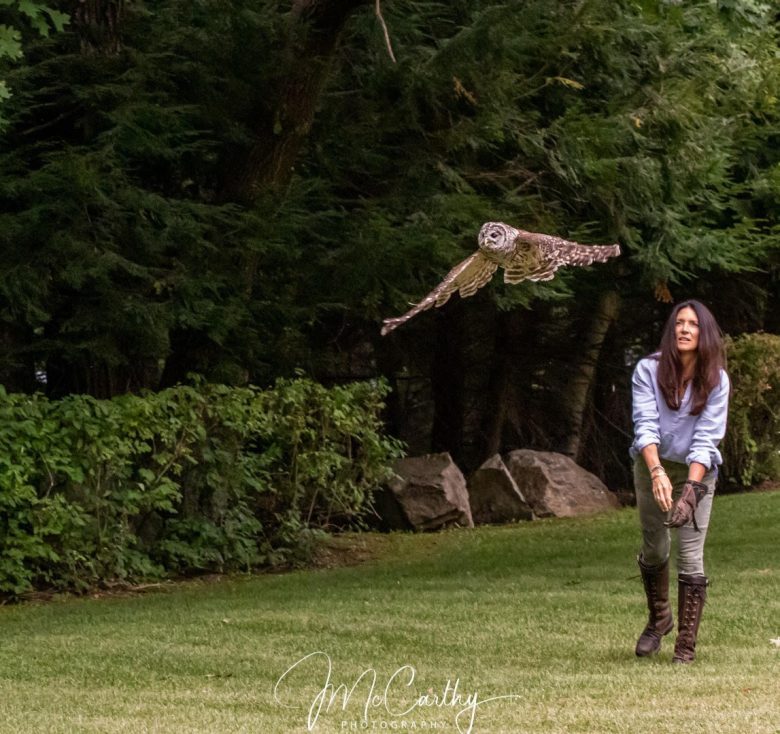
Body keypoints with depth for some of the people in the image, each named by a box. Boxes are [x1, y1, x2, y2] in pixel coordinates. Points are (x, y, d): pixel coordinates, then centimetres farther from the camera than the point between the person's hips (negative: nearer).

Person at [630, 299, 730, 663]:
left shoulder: (716, 380, -14)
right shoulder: (648, 371, -14)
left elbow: (705, 438, -18)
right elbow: (645, 425, -22)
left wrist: (690, 488, -30)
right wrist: (657, 472, -37)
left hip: (697, 470, -1)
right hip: (652, 466, 1)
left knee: (691, 558, -7)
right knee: (654, 549, 10)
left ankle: (686, 646, -2)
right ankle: (659, 618, 37)